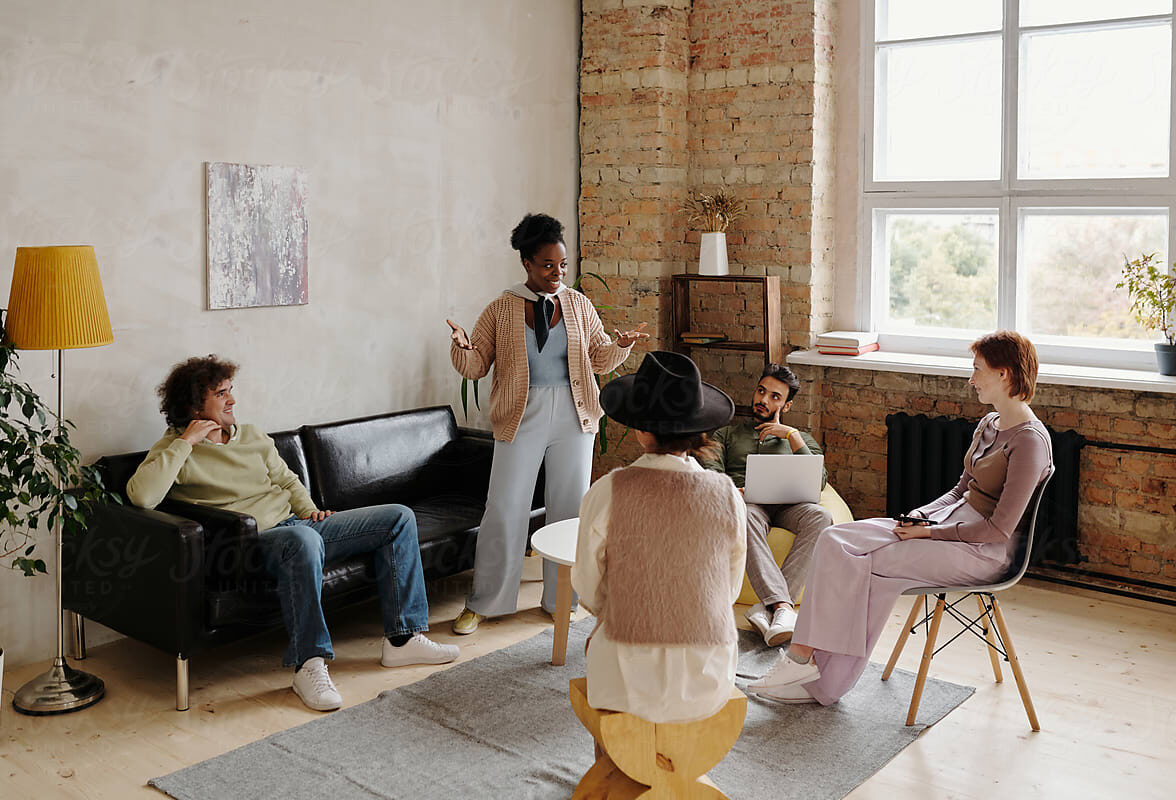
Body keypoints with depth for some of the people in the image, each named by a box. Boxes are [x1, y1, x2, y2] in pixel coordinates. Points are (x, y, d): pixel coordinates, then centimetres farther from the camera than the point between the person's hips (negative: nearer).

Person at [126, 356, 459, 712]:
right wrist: (186, 442, -17)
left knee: (399, 518, -1)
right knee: (303, 540, -44)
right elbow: (141, 496, -22)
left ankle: (403, 638, -4)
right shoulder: (175, 450, -2)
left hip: (297, 524, 8)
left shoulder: (252, 437, 18)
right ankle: (309, 665, -35)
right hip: (254, 542, -8)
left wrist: (309, 510, 7)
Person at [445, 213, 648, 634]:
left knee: (571, 509, 8)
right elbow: (476, 367, 2)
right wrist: (462, 347, -19)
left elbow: (600, 360, 12)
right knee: (504, 511, -2)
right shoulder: (501, 309, 0)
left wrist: (621, 345, -8)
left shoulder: (578, 304, 6)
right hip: (521, 418, -2)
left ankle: (561, 599, 24)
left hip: (573, 417, 2)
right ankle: (481, 603, 13)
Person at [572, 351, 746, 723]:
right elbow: (730, 588, 4)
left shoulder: (606, 493, -16)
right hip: (709, 679, 2)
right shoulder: (726, 494, -9)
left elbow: (589, 588, -2)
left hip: (632, 682, -2)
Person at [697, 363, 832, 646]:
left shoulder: (801, 439, 29)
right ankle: (783, 607, -50)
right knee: (745, 517, -40)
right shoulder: (727, 434, 28)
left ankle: (768, 607, -42)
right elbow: (709, 473, 9)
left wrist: (792, 436, 5)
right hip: (746, 503, -1)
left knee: (820, 517, -35)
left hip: (787, 505, 1)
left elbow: (817, 482, 10)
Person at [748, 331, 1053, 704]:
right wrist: (919, 516, 2)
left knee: (865, 566, -23)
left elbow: (1000, 529, -19)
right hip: (950, 521, 9)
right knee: (835, 541, -10)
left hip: (985, 551, -9)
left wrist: (930, 532, -14)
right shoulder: (989, 425, 13)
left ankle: (825, 684, -10)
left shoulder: (1030, 441, -15)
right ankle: (803, 659, -13)